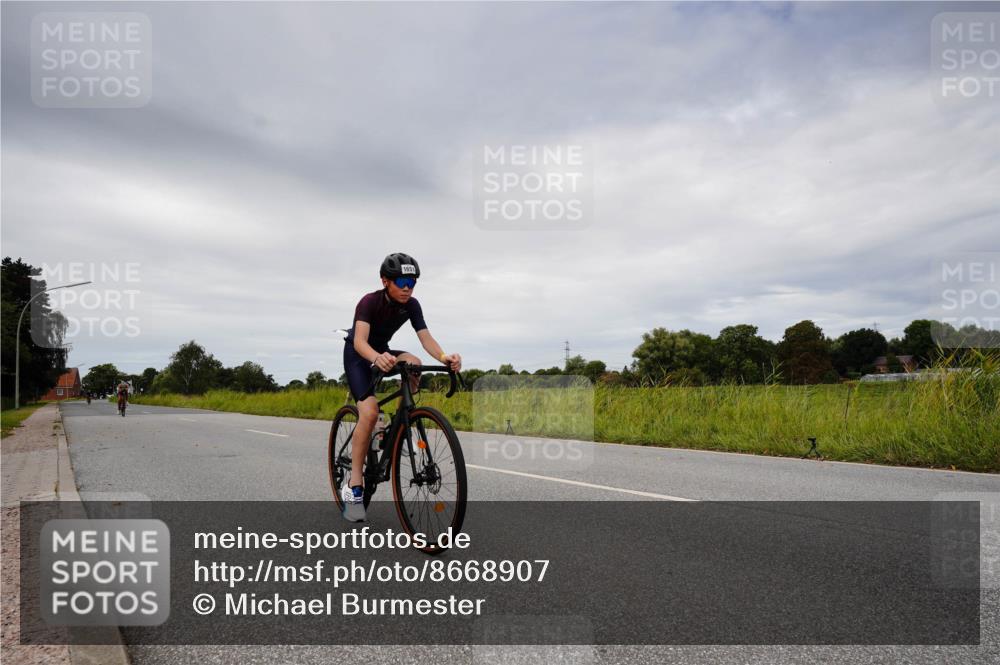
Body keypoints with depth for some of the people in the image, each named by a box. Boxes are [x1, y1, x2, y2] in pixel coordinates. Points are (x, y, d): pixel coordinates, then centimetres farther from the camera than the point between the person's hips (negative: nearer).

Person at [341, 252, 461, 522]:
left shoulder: (411, 305, -14)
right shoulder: (370, 302, -27)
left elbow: (425, 337, -25)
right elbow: (360, 341, -40)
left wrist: (444, 357, -47)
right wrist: (377, 358, -63)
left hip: (382, 353, 5)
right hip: (357, 356, -5)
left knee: (413, 363, -28)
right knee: (369, 411, -25)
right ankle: (354, 485, -16)